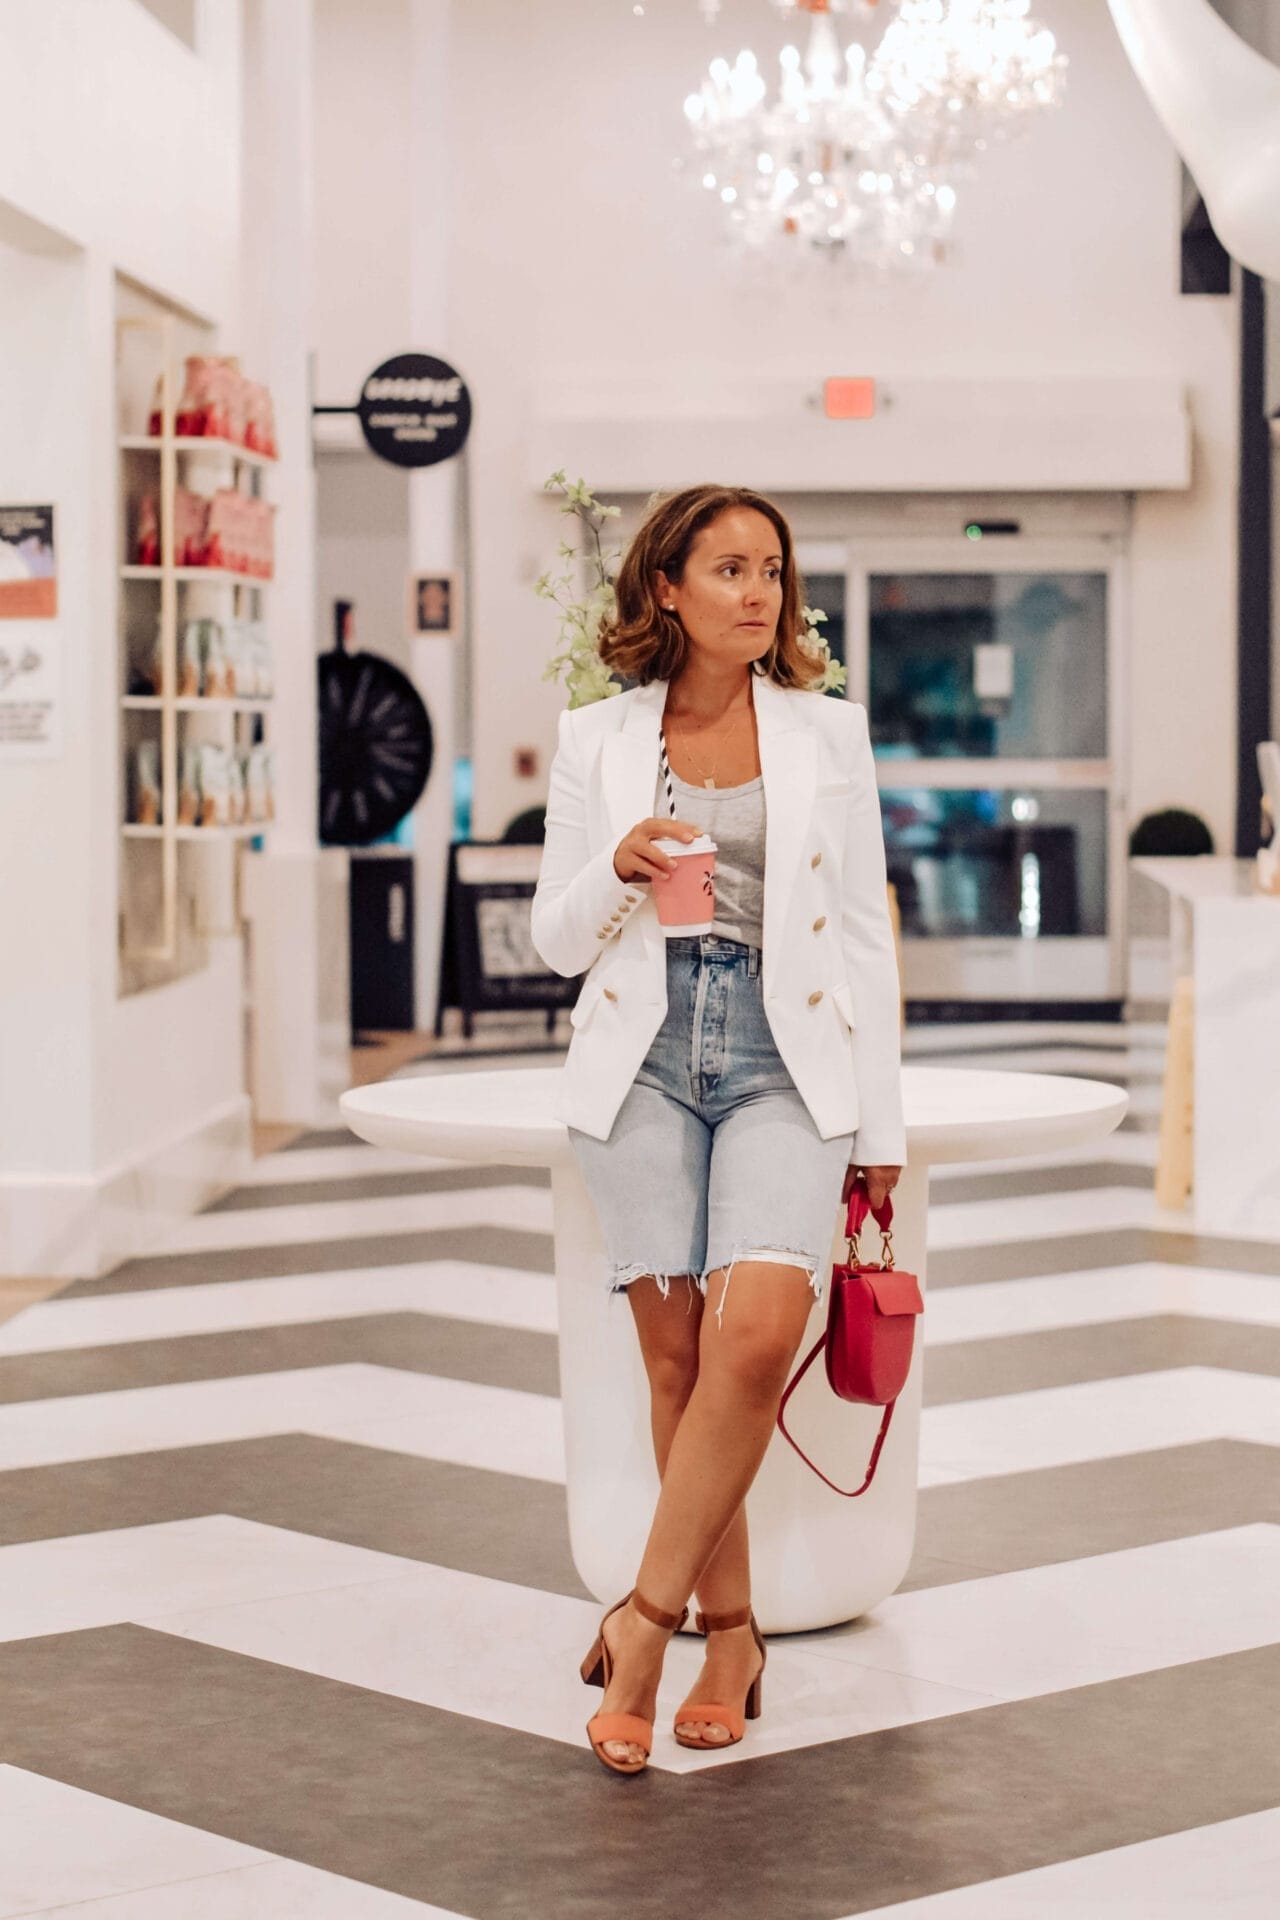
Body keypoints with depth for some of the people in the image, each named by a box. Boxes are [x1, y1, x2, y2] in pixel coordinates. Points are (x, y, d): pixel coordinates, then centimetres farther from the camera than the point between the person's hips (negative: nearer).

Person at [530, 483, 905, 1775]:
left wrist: (880, 1124, 8)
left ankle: (644, 1619, -10)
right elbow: (555, 941, 11)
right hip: (645, 1060, 1)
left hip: (785, 1059, -1)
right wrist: (618, 871, -11)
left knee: (758, 1331, -20)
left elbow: (864, 935, 10)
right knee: (676, 1353, 0)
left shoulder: (828, 734, 9)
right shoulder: (597, 739, 8)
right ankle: (729, 1630, 13)